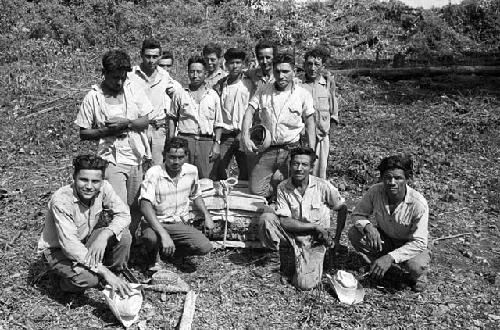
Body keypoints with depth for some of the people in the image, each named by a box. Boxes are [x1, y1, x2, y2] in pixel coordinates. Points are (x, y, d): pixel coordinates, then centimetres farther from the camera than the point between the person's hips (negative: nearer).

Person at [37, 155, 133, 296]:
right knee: (87, 277, -32)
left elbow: (123, 214, -15)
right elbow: (69, 244, -36)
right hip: (58, 250, -5)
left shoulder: (103, 187, -18)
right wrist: (104, 272, -41)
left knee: (123, 234, -19)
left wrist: (104, 235, -35)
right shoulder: (61, 200, -32)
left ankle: (114, 276, 4)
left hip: (85, 241, 5)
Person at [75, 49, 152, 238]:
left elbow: (146, 120, 2)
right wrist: (106, 131, -14)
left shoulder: (134, 90, 4)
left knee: (136, 208, 11)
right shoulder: (93, 97, -2)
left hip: (137, 158, 3)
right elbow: (83, 133, 1)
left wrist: (126, 122, -15)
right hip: (112, 160, -3)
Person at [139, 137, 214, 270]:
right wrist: (164, 234, -39)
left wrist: (207, 215, 5)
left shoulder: (192, 171, -2)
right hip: (157, 223, -4)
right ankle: (154, 255, 1)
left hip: (181, 224, 4)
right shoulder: (153, 173, -18)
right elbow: (145, 206, -28)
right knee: (150, 238, -38)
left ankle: (166, 251, 7)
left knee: (205, 247, -20)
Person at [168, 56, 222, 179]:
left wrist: (217, 144, 2)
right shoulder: (179, 93, 10)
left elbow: (218, 123, 12)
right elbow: (172, 118, 15)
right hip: (184, 140, 0)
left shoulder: (213, 95, 11)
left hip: (207, 141, 0)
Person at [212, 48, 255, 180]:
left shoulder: (248, 83, 4)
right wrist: (217, 142, 2)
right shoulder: (221, 86, 10)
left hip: (243, 134, -2)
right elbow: (219, 117, 8)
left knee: (245, 172, -1)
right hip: (225, 135, 2)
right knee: (219, 171, -4)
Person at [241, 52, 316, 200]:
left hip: (291, 149, -1)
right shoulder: (263, 91, 6)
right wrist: (245, 137, -16)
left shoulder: (303, 94, 1)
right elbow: (250, 111, 0)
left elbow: (310, 122, 5)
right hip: (267, 150, 2)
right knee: (256, 190, -3)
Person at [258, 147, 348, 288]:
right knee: (266, 218, -25)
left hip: (317, 239, -1)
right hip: (293, 235, 2)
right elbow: (284, 221, -15)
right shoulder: (283, 188, -9)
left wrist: (337, 239, -2)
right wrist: (315, 226, -20)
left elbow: (342, 209, 1)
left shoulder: (322, 186, -13)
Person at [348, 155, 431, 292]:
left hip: (409, 245, -3)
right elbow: (357, 214, -7)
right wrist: (368, 226, -31)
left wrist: (390, 257, -40)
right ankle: (379, 267, 4)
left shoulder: (418, 204, -30)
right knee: (354, 234, -21)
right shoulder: (376, 191, -21)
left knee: (417, 266, -35)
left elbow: (419, 243, -29)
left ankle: (419, 275, 5)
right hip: (384, 239, 4)